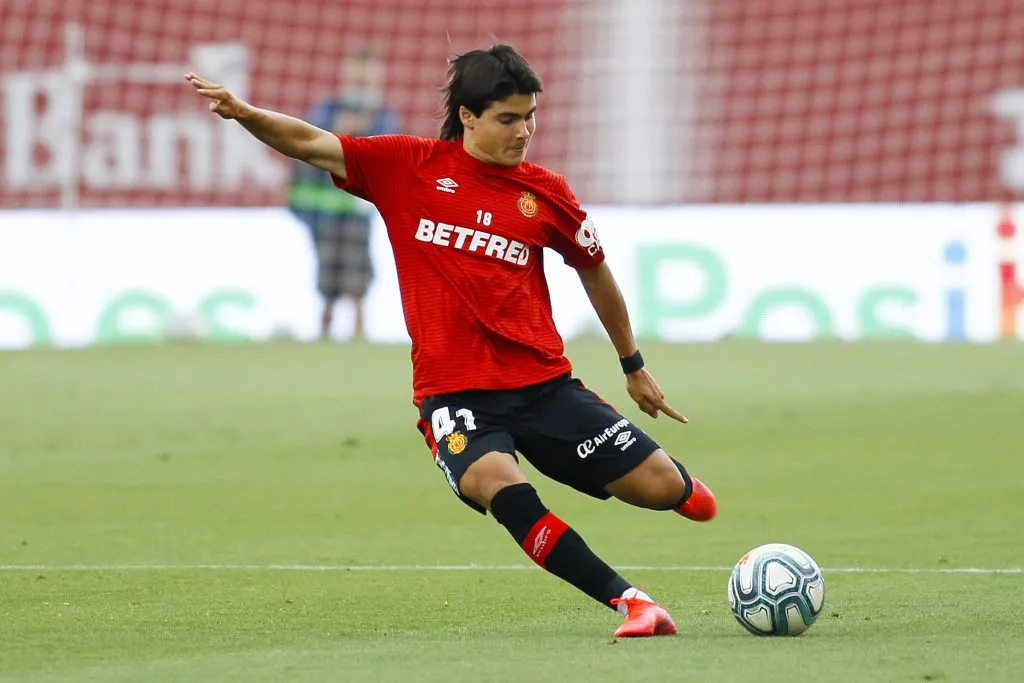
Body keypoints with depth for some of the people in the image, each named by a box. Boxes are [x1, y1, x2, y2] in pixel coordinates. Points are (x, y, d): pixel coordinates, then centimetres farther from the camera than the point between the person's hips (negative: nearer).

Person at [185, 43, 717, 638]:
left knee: (664, 488, -6)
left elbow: (595, 271, 20)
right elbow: (309, 143, -2)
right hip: (453, 391, -2)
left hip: (543, 383, 2)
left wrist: (634, 366, 27)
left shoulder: (545, 193, 6)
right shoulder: (410, 167, 1)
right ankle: (628, 601, -30)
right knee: (494, 482, -34)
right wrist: (243, 113, -21)